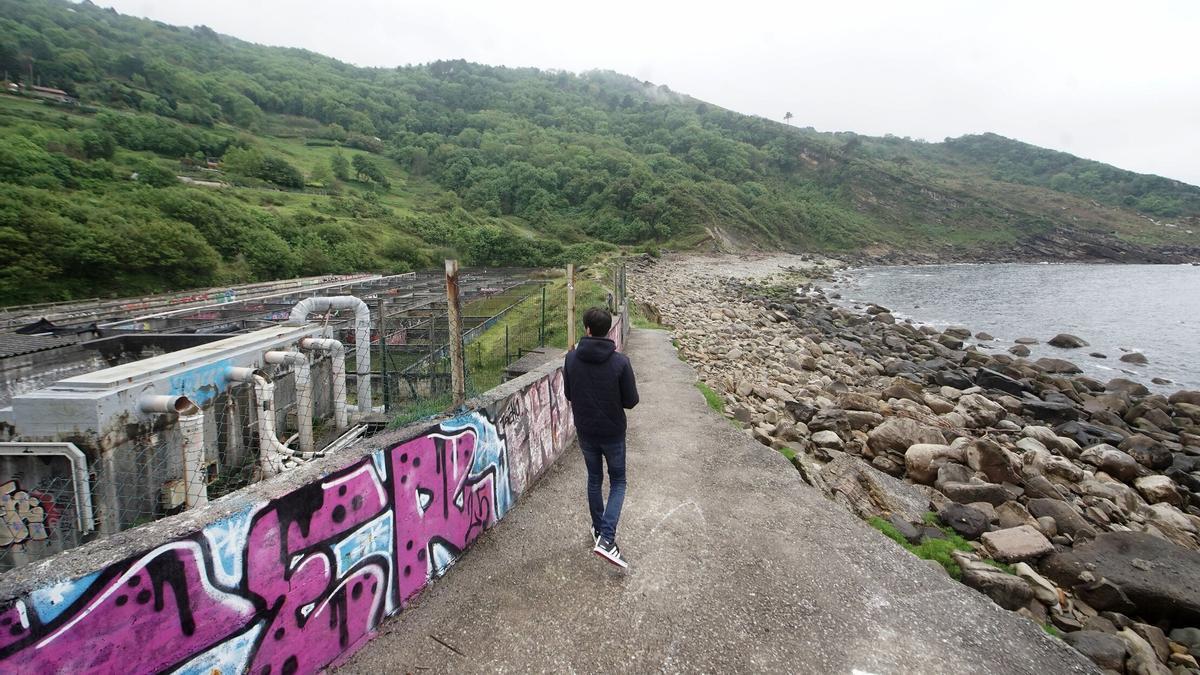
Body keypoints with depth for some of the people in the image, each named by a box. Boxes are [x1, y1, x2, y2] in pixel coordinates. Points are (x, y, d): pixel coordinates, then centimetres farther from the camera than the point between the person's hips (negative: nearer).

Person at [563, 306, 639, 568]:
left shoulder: (571, 358, -11)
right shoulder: (620, 362, -19)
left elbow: (568, 394, 1)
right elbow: (631, 401, -13)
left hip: (585, 432, 3)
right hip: (613, 433, -2)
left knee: (594, 479, 22)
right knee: (618, 482, 12)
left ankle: (598, 529, 35)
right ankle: (606, 539, -2)